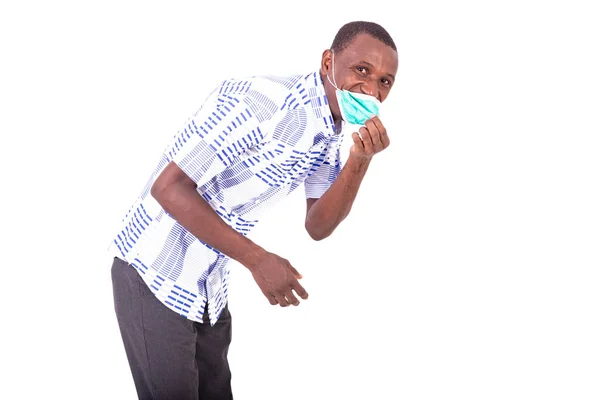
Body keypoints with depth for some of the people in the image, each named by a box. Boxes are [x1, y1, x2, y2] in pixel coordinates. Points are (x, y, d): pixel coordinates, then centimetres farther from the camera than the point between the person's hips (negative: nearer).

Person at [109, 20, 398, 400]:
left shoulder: (330, 132, 1)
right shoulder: (264, 100, -26)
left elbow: (318, 226, 1)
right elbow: (168, 187, -25)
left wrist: (361, 161, -15)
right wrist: (258, 260, -23)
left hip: (209, 284, 8)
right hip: (156, 271, -8)